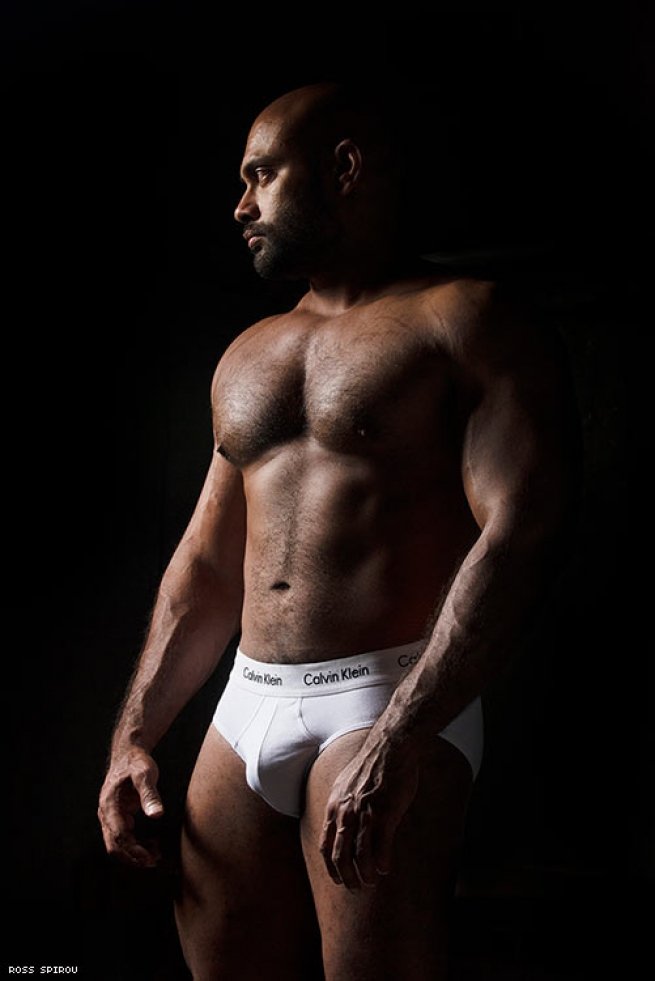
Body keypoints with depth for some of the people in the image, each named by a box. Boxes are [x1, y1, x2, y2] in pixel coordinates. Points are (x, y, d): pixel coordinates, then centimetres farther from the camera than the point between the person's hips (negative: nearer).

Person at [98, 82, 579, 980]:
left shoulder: (466, 319, -3)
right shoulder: (246, 358, 19)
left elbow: (521, 530, -14)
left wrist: (398, 738, -22)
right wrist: (135, 734, 11)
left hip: (388, 704, -6)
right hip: (244, 710, 6)